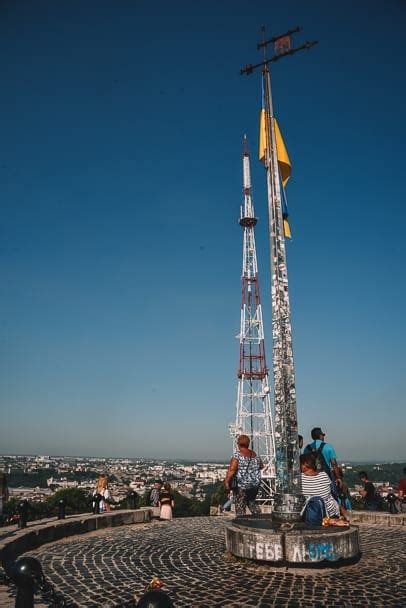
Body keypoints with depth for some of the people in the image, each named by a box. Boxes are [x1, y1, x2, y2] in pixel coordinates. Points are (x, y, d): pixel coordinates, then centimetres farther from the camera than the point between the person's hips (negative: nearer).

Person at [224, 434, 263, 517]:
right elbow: (261, 466, 19)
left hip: (242, 486, -6)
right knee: (251, 502, 26)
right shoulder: (254, 454, 4)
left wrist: (227, 481, -17)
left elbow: (232, 469, -23)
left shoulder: (237, 454, -13)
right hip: (255, 484, 6)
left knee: (240, 506, 6)